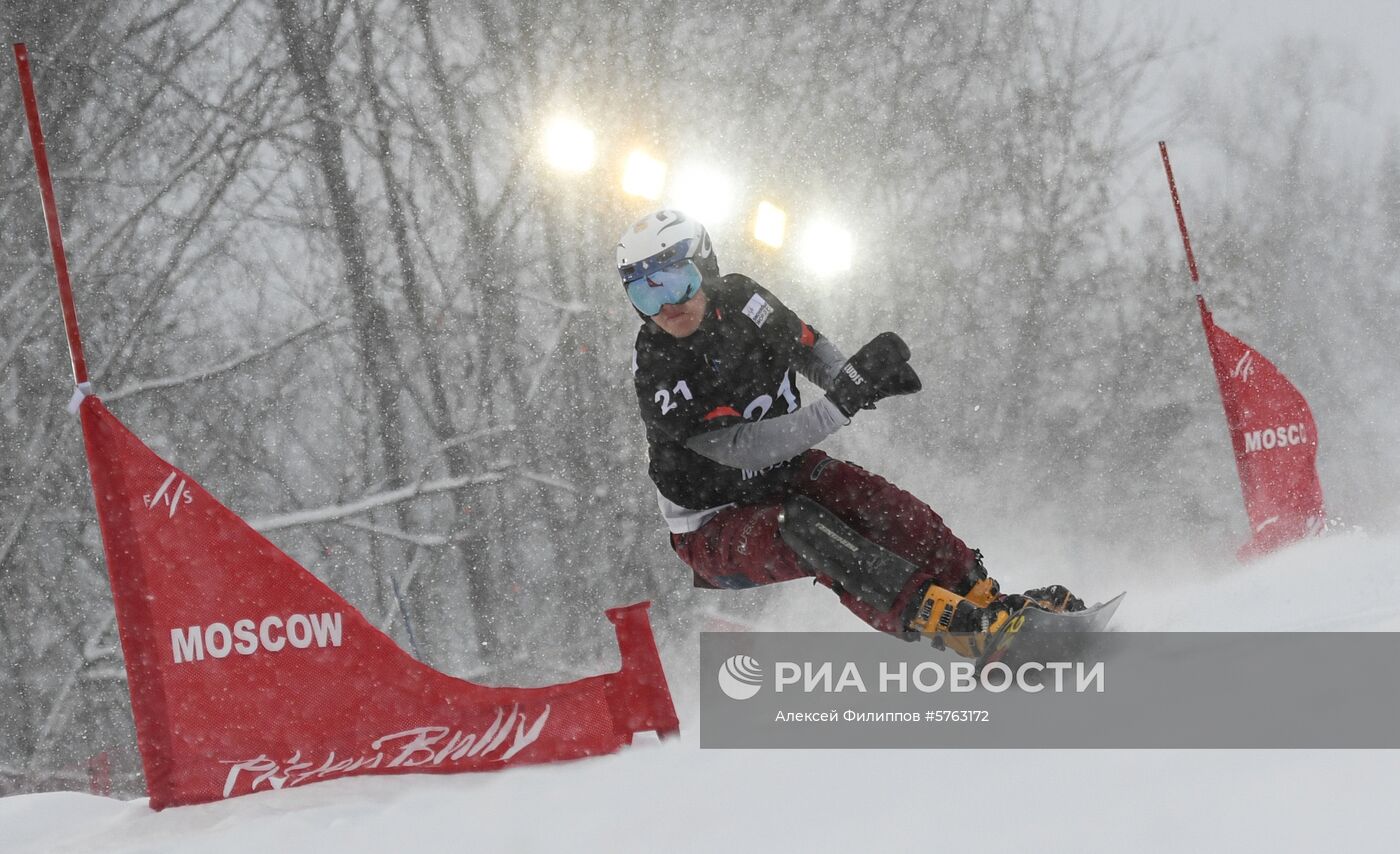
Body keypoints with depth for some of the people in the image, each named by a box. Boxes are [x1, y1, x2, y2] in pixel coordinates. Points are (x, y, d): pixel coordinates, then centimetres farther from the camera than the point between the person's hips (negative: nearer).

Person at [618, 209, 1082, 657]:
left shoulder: (740, 300, -10)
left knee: (873, 501, -23)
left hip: (784, 469, 5)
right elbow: (741, 448, -33)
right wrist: (841, 404, -40)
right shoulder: (656, 374, -26)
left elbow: (806, 346, 10)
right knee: (801, 526, -35)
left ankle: (984, 597, -17)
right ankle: (946, 621, -43)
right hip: (715, 528, -5)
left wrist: (852, 378, -11)